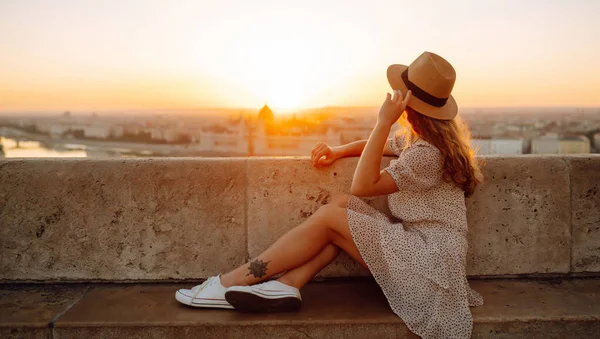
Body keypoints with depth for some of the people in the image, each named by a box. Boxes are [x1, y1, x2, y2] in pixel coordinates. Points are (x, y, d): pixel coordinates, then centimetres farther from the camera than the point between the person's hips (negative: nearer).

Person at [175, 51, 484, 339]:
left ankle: (231, 282, -9)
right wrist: (339, 151, 8)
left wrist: (384, 123, -23)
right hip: (417, 245, 9)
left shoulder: (427, 153, -20)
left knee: (328, 217, -14)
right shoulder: (420, 137, 10)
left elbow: (362, 186, -18)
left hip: (429, 259, -9)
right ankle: (287, 285, -15)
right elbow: (380, 146, 27)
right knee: (343, 204, -2)